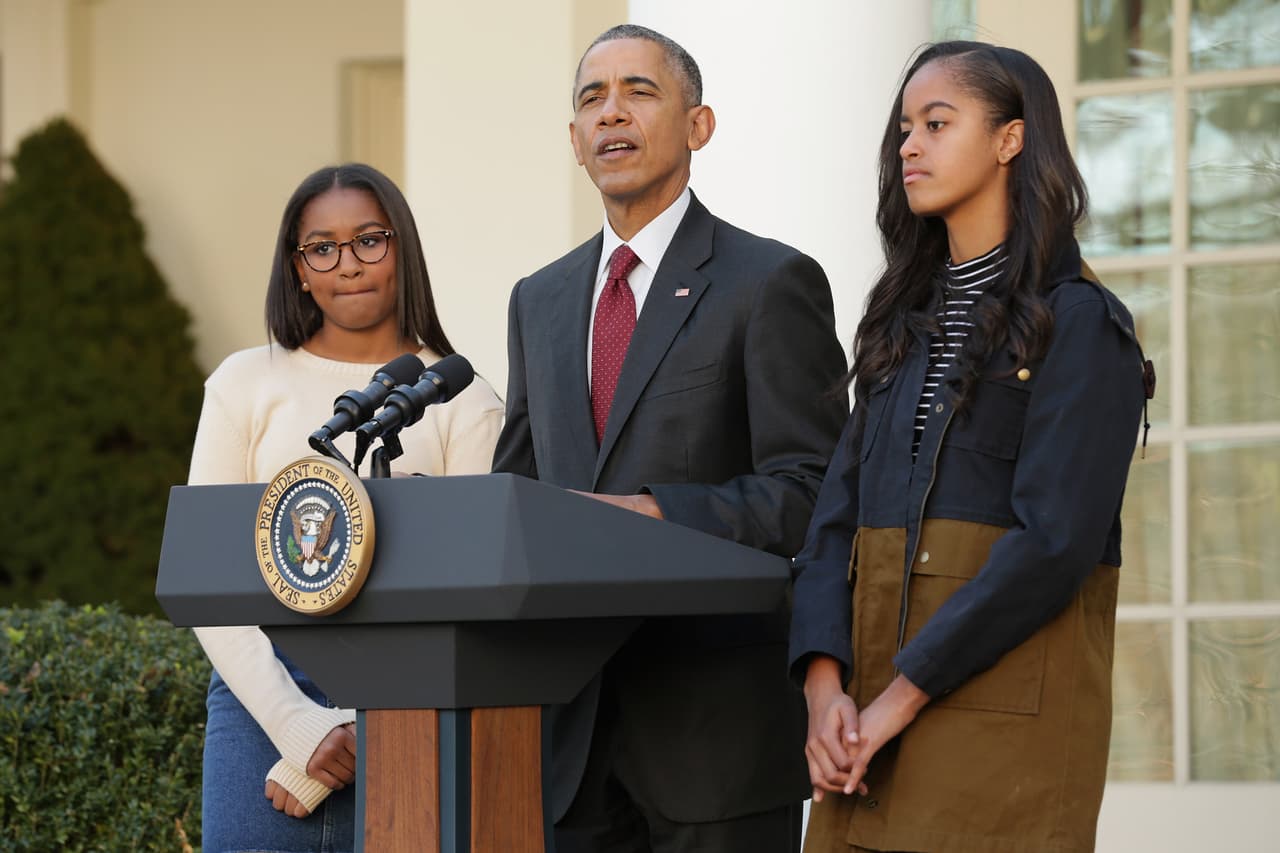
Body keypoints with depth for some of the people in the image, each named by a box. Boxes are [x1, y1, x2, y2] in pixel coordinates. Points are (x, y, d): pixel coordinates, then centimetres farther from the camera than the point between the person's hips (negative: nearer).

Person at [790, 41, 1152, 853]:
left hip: (1005, 719, -6)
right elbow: (838, 519, 10)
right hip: (872, 724, 6)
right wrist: (824, 687, -6)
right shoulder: (907, 327, 17)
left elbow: (1053, 542, -14)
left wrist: (901, 696, -16)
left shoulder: (1080, 323, -4)